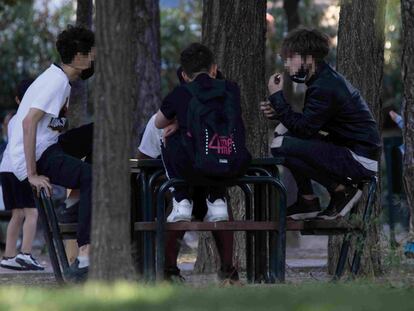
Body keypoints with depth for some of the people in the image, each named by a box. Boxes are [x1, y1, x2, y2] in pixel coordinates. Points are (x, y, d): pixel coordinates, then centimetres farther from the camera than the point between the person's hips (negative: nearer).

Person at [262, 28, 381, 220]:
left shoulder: (325, 87, -19)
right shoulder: (325, 78, 13)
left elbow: (302, 128, -18)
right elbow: (306, 123, 16)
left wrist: (277, 97, -10)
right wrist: (278, 112, 1)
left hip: (359, 161, -11)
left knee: (281, 146, -21)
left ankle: (342, 190, -9)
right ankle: (307, 203, 15)